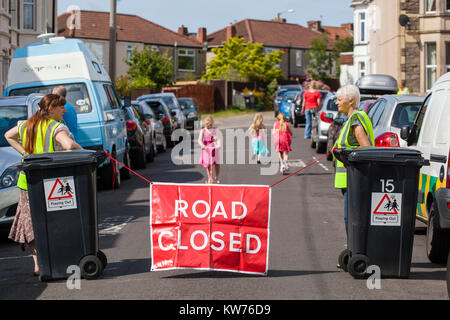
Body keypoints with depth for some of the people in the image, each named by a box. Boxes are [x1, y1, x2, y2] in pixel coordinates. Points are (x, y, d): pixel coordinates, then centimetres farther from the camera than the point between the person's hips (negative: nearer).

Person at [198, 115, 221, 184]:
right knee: (208, 165, 3)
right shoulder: (203, 131, -6)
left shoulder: (215, 130, -1)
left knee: (217, 164, 1)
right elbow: (200, 139, -17)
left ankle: (217, 177, 21)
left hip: (214, 148, 1)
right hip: (206, 149, -1)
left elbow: (218, 138, -11)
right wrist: (202, 145, -37)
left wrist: (218, 145, -30)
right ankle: (210, 178, 18)